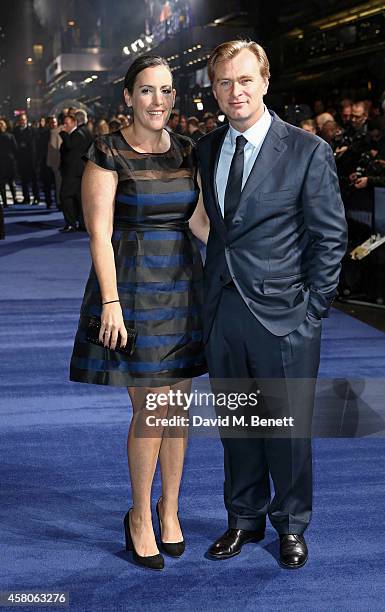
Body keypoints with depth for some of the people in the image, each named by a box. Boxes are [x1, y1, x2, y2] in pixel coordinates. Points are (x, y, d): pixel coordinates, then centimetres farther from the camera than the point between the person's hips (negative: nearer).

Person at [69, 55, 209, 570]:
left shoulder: (187, 151, 7)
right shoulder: (108, 154, -7)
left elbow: (199, 223, 4)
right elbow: (99, 233, -11)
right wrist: (111, 302, -16)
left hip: (183, 286, 5)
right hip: (133, 288, -5)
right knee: (151, 410, -4)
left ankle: (169, 509, 27)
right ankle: (140, 518, 16)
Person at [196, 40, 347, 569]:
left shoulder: (308, 151, -8)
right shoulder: (206, 150, 7)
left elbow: (330, 236, -6)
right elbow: (213, 227, 13)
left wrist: (312, 309, -9)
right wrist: (212, 293, 6)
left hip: (283, 316, -4)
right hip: (222, 312, 5)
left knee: (289, 426, 8)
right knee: (236, 424, 16)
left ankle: (291, 525, 27)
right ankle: (245, 519, 33)